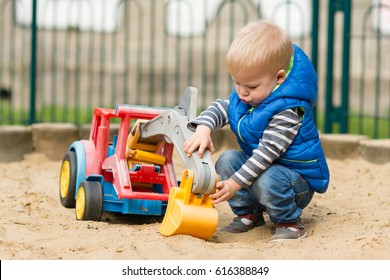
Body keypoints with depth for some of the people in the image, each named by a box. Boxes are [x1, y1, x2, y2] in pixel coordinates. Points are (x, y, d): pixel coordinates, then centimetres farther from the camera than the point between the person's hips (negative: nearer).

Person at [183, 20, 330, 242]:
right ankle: (249, 214, 6)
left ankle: (290, 222, -9)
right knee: (227, 160, -9)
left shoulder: (288, 110, -30)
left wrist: (235, 183, -33)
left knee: (267, 181, -36)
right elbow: (222, 108, 1)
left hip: (300, 177, -8)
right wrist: (203, 129, -22)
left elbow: (267, 152, -32)